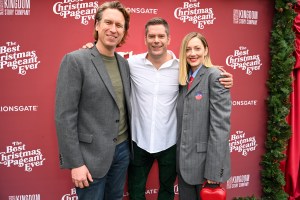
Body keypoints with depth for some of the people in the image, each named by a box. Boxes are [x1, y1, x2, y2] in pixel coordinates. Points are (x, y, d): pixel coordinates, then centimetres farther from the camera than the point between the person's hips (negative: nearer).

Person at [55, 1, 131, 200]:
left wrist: (129, 142, 10)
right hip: (92, 154, -6)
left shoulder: (124, 63, 6)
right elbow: (65, 116, -15)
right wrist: (75, 163, -16)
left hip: (123, 149, 6)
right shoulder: (75, 60, -13)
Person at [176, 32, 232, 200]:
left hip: (205, 159, -6)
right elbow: (182, 120, 9)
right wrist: (178, 155, 5)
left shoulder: (215, 77, -12)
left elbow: (220, 124, -18)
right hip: (184, 159, 6)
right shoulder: (183, 78, 10)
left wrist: (214, 169, -20)